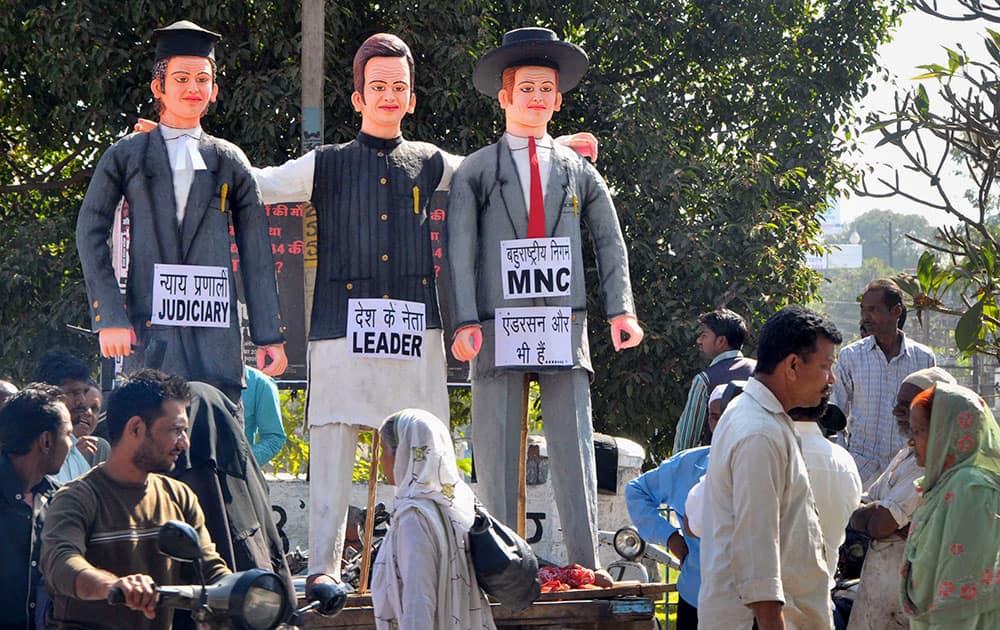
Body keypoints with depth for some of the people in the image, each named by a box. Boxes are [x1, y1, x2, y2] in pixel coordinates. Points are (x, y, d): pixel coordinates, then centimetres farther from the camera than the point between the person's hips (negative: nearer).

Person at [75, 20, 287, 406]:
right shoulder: (126, 157, 11)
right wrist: (109, 317, -6)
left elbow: (257, 257, 13)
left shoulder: (230, 163, 14)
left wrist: (270, 337, 7)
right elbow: (90, 235, 6)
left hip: (215, 330, 1)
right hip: (148, 327, -1)